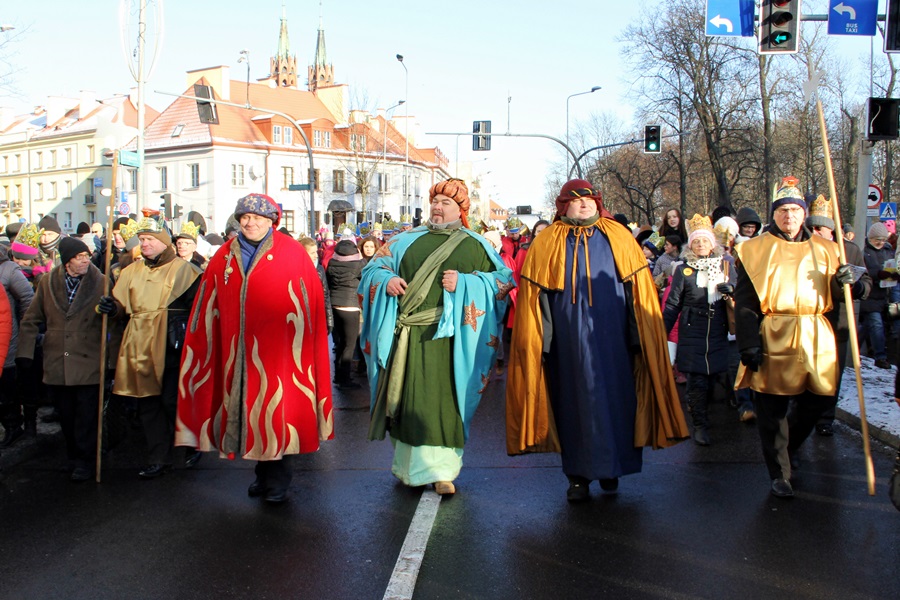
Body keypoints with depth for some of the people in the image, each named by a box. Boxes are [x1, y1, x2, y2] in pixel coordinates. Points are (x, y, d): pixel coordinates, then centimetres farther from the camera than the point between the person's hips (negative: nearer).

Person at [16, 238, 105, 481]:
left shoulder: (100, 282, -2)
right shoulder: (48, 282, 6)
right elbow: (31, 321, 10)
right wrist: (25, 352, 4)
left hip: (88, 362, -3)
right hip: (57, 364, 3)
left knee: (86, 417, 0)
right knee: (66, 416, 11)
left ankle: (85, 461, 14)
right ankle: (74, 457, 27)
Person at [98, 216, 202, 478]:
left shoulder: (183, 269, -1)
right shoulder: (131, 271, 15)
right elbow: (122, 305, 13)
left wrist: (185, 330, -17)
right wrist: (112, 307, -9)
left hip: (171, 346, -6)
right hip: (140, 346, 6)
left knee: (172, 401, -7)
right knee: (148, 404, 10)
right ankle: (158, 459, 20)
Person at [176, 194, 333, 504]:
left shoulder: (291, 253, -1)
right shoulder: (224, 257, 10)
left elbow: (310, 303, -3)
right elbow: (208, 309, 12)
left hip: (277, 348, -4)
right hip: (238, 352, 4)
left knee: (275, 407, 0)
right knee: (246, 408, 10)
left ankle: (277, 479, 15)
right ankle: (263, 472, 26)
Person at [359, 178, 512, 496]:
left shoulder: (475, 245, 9)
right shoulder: (407, 240, 16)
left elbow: (504, 278, 2)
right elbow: (374, 268, 17)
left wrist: (464, 283, -11)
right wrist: (386, 281, -6)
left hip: (449, 335, -2)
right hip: (408, 334, 2)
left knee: (443, 399, -3)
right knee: (408, 398, 5)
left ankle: (440, 469, 6)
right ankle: (408, 464, 21)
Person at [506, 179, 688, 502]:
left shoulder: (619, 238, 9)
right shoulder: (546, 243, 6)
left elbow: (638, 292, 8)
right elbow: (535, 297, 3)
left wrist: (641, 339, 2)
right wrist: (539, 344, -3)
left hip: (612, 339, 1)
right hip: (569, 340, -1)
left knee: (615, 398, 6)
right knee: (575, 401, 3)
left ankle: (611, 466, 25)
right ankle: (578, 475, 14)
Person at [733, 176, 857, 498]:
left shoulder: (823, 249, 12)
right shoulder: (756, 249, -1)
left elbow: (833, 295, 17)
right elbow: (744, 302, -6)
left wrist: (844, 281, -6)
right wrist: (749, 345, -13)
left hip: (817, 339, 4)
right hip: (774, 339, -4)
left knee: (819, 400, 9)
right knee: (772, 410, 2)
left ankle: (787, 448, 36)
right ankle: (779, 474, 17)